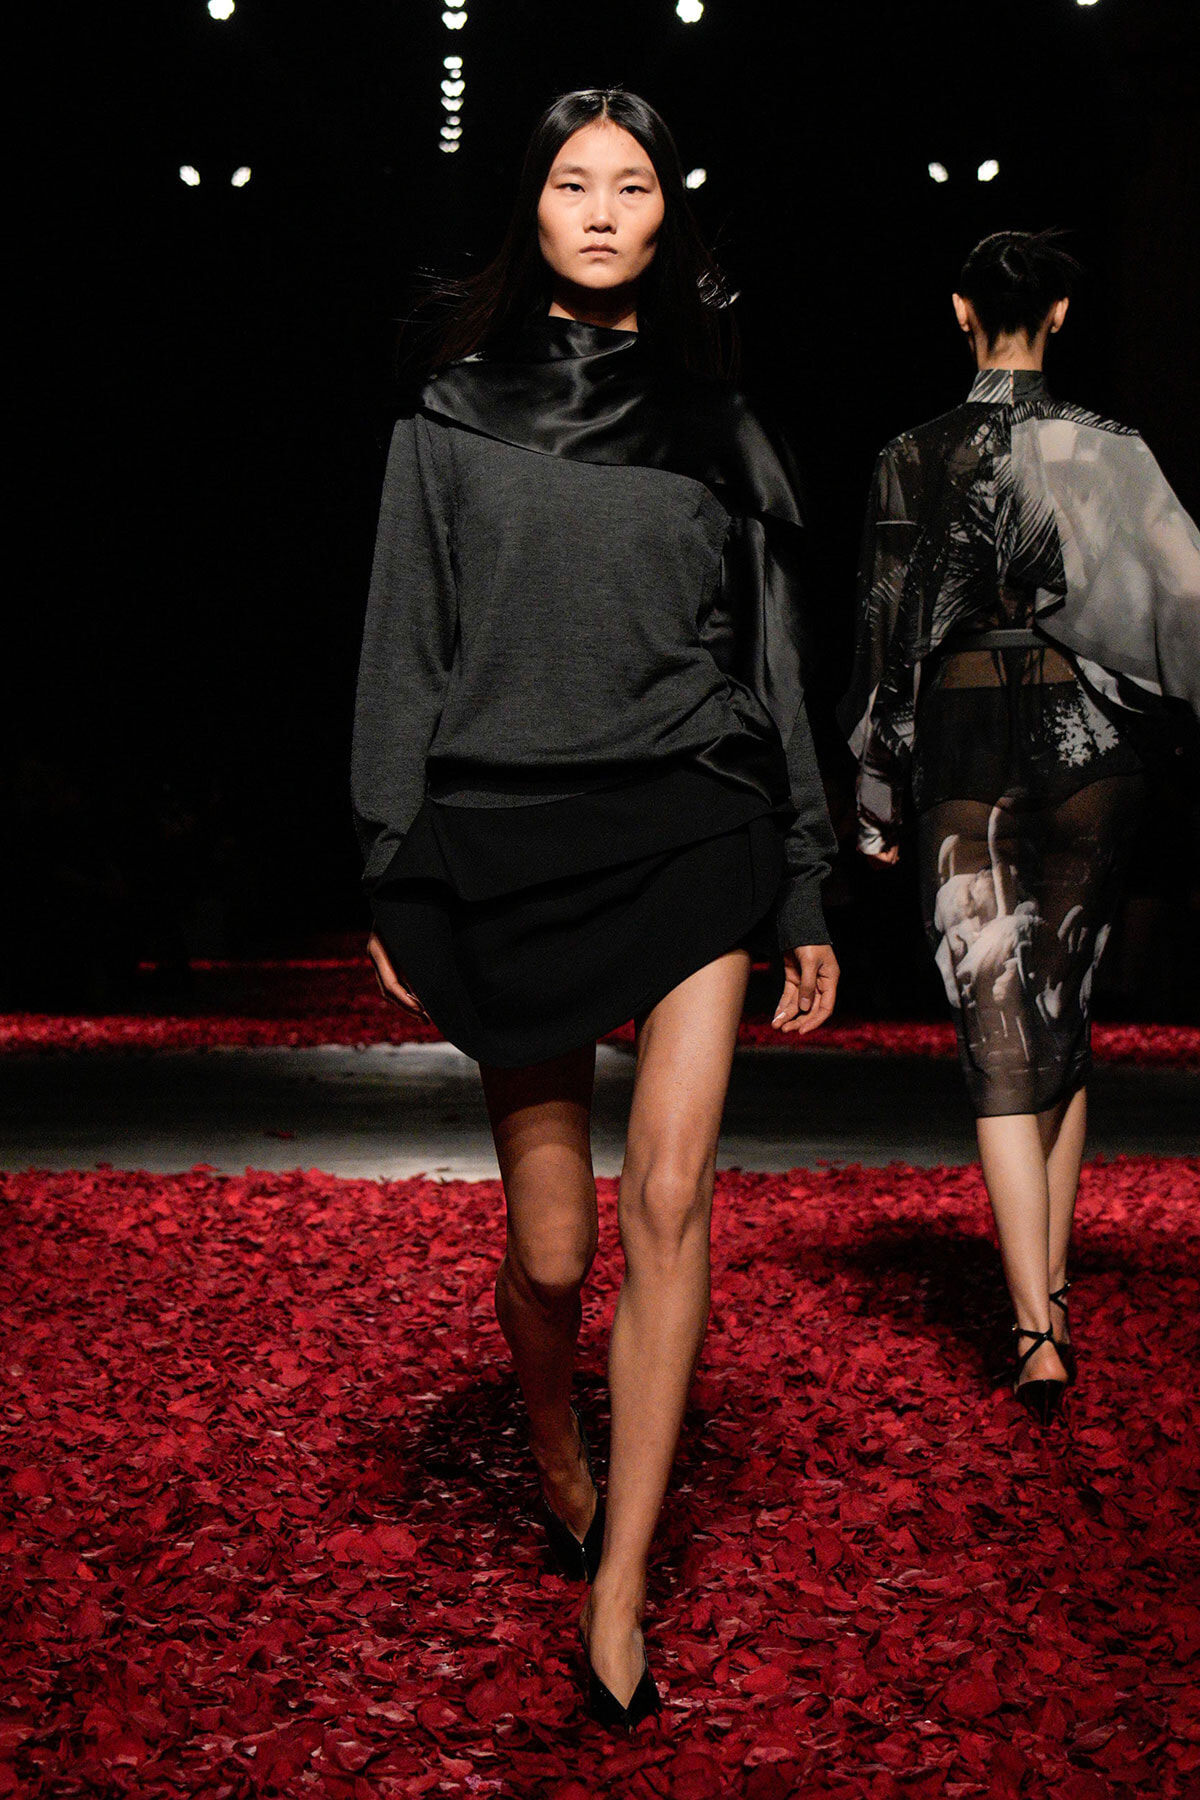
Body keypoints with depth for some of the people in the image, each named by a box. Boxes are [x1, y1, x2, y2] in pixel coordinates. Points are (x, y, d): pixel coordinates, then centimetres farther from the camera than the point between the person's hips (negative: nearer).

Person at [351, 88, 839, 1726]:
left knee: (668, 1199, -14)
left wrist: (806, 896, 10)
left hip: (689, 829, 0)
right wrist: (394, 879, 0)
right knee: (551, 1245, 4)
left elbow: (773, 660, 13)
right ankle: (560, 1475, 35)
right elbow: (404, 653, 7)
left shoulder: (716, 426, 12)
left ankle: (617, 1590, -6)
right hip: (507, 838, 0)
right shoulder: (455, 421, 10)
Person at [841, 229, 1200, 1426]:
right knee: (1063, 1017, 17)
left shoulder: (913, 459, -1)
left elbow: (884, 633, 0)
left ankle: (1036, 1334, -13)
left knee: (999, 1038, -3)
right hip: (1089, 734, 2)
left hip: (967, 741, -2)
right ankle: (1052, 1289, 25)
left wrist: (877, 797, 6)